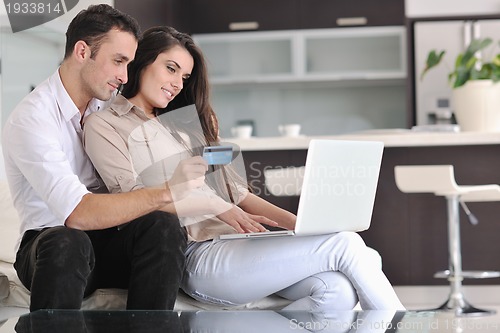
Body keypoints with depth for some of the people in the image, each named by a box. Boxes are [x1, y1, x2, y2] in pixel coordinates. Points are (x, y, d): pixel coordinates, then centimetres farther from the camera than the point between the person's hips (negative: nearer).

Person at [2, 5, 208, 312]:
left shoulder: (112, 102, 7)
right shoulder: (31, 119, -15)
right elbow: (77, 213, -26)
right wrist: (167, 192, -31)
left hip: (109, 242, 5)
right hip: (50, 241, -5)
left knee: (163, 226, -26)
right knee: (67, 243, -39)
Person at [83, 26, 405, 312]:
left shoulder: (183, 123, 27)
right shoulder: (103, 125, 7)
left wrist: (298, 223, 5)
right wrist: (218, 208, -15)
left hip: (234, 242, 7)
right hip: (197, 257, -7)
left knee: (339, 290, -24)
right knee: (345, 244, -19)